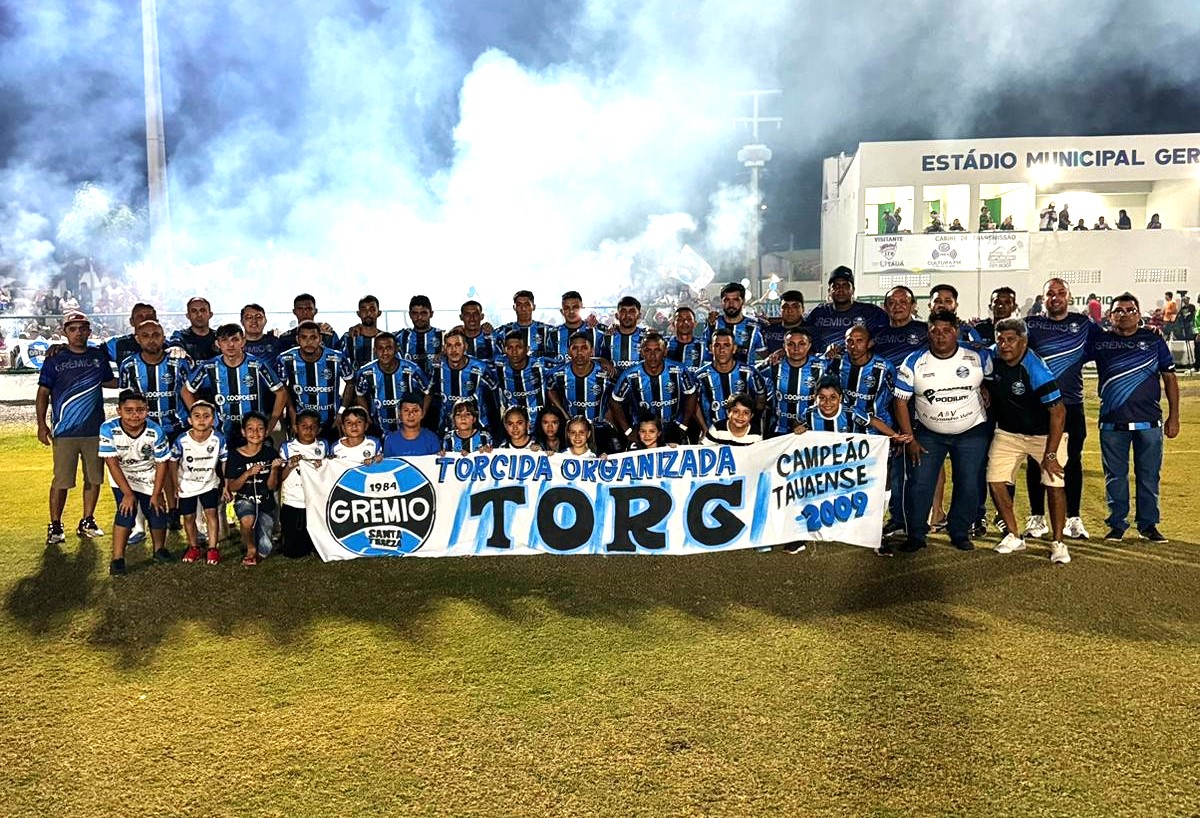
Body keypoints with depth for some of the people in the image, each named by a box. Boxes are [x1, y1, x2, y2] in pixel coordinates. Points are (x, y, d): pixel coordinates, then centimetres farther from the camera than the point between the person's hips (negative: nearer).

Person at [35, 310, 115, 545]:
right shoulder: (54, 360, 1)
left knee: (94, 478, 8)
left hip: (95, 430, 3)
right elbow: (43, 393, 2)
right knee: (61, 481, -1)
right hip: (64, 431, -3)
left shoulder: (99, 355, 8)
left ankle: (87, 522, 21)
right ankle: (55, 526, 11)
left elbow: (110, 382, 23)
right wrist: (41, 424, -6)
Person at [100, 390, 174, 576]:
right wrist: (128, 493, -22)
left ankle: (159, 550, 28)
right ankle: (117, 559, -9)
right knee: (126, 511, -20)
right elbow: (112, 463, -22)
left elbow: (162, 463, -14)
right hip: (122, 478, -1)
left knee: (157, 513, -1)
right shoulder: (109, 429, -27)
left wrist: (156, 494, -12)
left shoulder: (155, 431, -24)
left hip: (150, 479, 2)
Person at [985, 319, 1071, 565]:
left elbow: (1058, 411, -26)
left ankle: (1058, 543, 6)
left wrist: (1050, 454, -27)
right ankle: (1014, 536, 13)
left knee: (1054, 485, -11)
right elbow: (986, 386, 15)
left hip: (1044, 433, -5)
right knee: (995, 481, -5)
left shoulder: (1035, 369, -27)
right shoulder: (991, 360, -11)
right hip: (1008, 432, 5)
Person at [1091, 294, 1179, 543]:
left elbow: (1169, 378, 8)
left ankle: (1148, 525, 18)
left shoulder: (1154, 340, 7)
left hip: (1149, 421, 0)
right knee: (1115, 476, 6)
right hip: (1112, 422, 0)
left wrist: (1173, 417, 5)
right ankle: (1117, 524, 17)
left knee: (1149, 476, 6)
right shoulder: (1099, 341, 5)